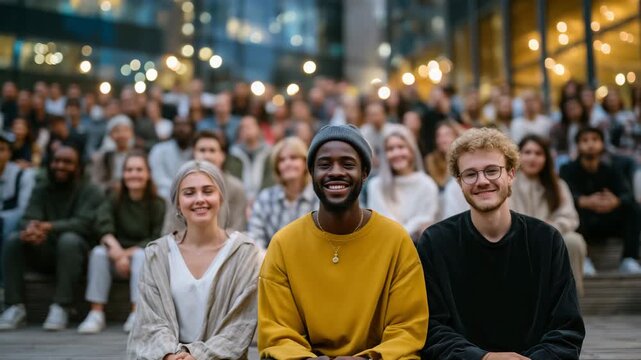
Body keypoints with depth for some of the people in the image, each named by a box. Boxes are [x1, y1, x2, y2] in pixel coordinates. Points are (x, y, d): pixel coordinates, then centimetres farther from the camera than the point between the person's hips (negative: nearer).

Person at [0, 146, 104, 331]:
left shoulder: (90, 191, -4)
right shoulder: (41, 189, 8)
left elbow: (83, 223, -19)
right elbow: (28, 218, -6)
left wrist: (49, 227, -37)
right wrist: (30, 229, -34)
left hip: (76, 252, -4)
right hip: (44, 253, 4)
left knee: (68, 239, -35)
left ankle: (61, 307, -31)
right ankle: (16, 306, -18)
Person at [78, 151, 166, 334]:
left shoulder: (158, 204, -4)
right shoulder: (114, 200, 2)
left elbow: (158, 240, -11)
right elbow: (104, 228, -14)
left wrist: (128, 253, -20)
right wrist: (118, 252, -32)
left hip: (146, 254, -2)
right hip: (119, 253, 2)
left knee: (141, 255, -33)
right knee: (98, 252, -26)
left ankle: (137, 314, -34)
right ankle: (96, 314, -29)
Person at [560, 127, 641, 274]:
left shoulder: (610, 171, 4)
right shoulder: (569, 170, -5)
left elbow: (627, 194, -14)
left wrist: (616, 202, -40)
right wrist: (585, 202, -49)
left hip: (604, 225, 3)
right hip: (580, 225, -3)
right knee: (573, 209, -34)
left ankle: (629, 259, -22)